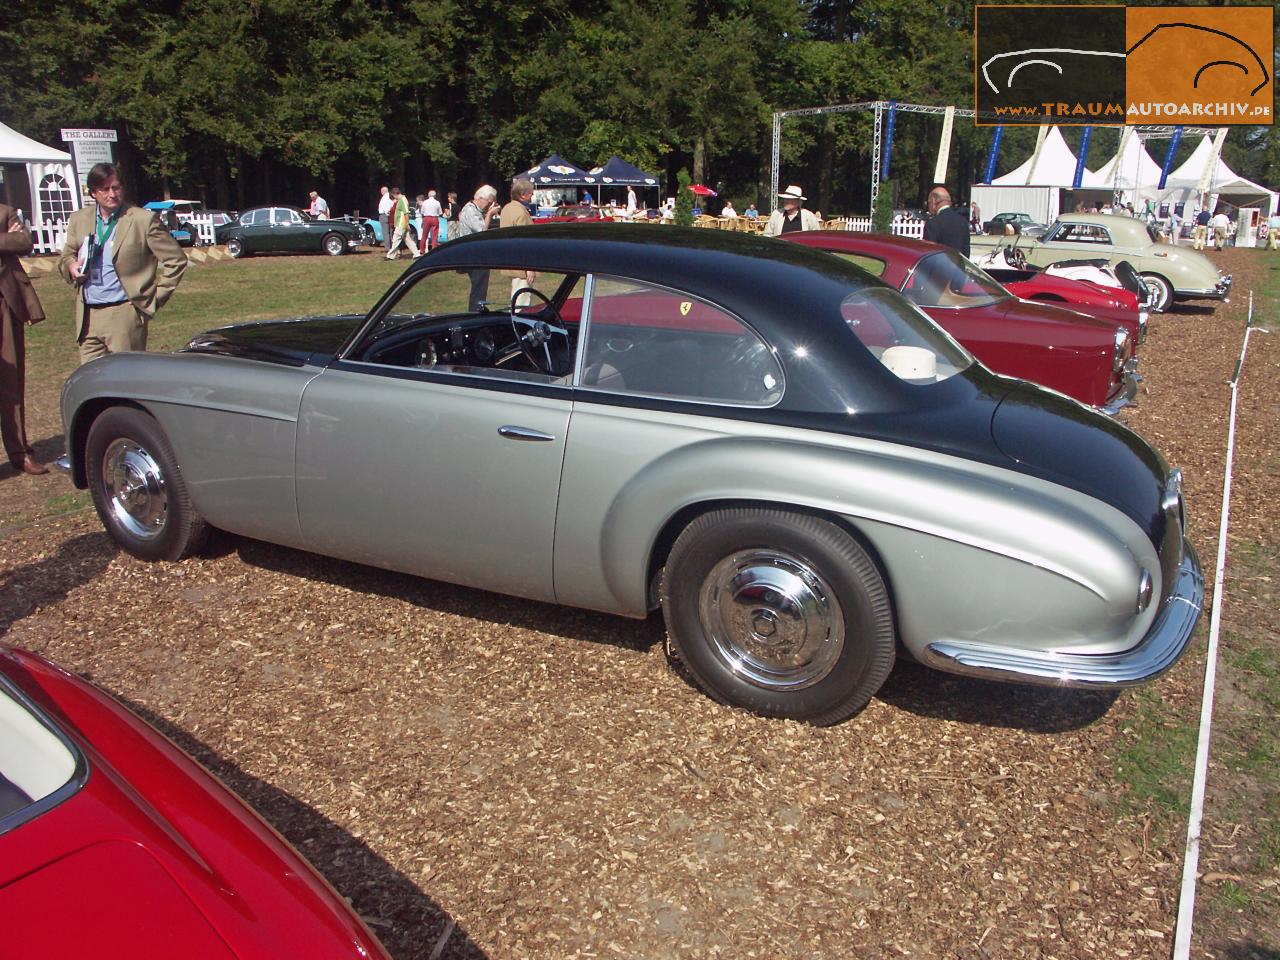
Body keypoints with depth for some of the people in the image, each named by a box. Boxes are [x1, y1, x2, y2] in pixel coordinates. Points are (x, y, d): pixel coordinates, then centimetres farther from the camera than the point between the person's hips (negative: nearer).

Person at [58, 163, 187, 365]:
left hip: (124, 315, -5)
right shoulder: (79, 219, 12)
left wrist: (156, 299, -4)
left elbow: (176, 259, -3)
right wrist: (70, 266, -1)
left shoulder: (143, 220, -4)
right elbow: (66, 255, 24)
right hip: (87, 316, 5)